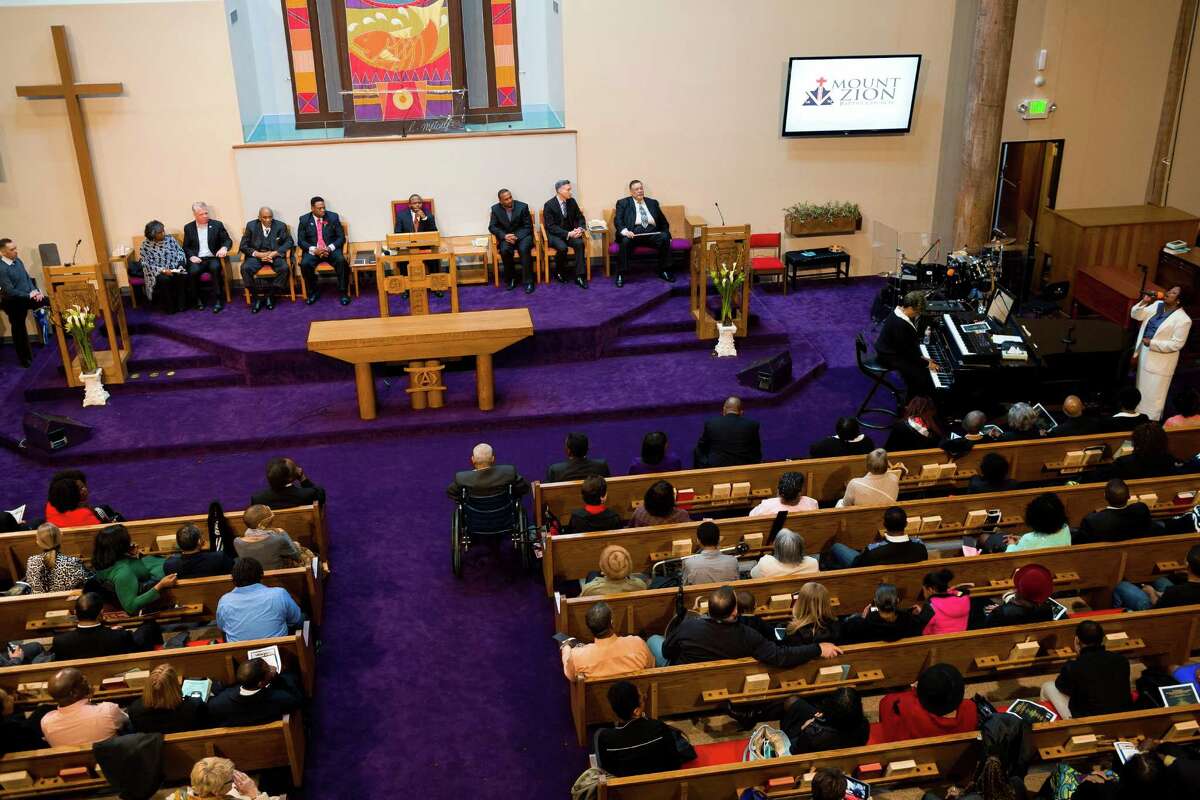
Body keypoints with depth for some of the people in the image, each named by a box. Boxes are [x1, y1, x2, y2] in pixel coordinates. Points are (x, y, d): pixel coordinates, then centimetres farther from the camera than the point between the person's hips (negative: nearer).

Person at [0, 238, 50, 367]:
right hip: (14, 302, -6)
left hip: (27, 297, 6)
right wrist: (29, 295, -21)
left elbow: (28, 278, 9)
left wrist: (35, 291, -6)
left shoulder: (17, 261, -1)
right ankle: (25, 359, 23)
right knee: (19, 329, 8)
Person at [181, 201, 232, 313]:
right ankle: (198, 299, -12)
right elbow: (186, 247, 13)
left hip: (213, 258, -1)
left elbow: (228, 240, 7)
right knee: (193, 271, -32)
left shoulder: (217, 225, 8)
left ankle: (218, 300, -27)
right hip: (197, 259, 1)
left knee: (215, 268, -35)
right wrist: (191, 256, -8)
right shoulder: (188, 228, 11)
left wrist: (224, 248, -16)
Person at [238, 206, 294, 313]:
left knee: (284, 268, -31)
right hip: (256, 255, 0)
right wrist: (257, 254, -16)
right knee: (245, 268, -30)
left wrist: (275, 253, -16)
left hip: (275, 255, 0)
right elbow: (243, 245, 1)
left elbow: (289, 242, 0)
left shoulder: (280, 226, 2)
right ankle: (258, 296, -16)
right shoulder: (251, 225, 2)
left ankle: (270, 295, -16)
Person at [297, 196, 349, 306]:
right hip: (313, 250, 1)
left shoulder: (333, 217, 3)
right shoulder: (304, 220, 4)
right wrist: (314, 250, -17)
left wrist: (330, 248, -16)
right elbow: (301, 241, 1)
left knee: (341, 261, -32)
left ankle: (343, 292, -19)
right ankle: (313, 292, -9)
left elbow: (341, 237, 2)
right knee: (304, 264, -30)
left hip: (331, 249, 0)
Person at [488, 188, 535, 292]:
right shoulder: (495, 209, -1)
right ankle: (510, 278, -10)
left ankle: (528, 281, -26)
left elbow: (528, 226, -5)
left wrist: (517, 237, -21)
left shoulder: (522, 206, -7)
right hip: (506, 236, 2)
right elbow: (492, 227, 1)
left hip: (522, 235, -1)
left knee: (524, 249, -33)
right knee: (505, 250, -31)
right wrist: (504, 236, -17)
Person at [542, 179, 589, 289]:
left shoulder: (572, 201, 3)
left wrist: (580, 229, -12)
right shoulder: (549, 205, -11)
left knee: (580, 243, -27)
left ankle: (579, 276, -24)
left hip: (570, 232, 4)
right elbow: (551, 226, -16)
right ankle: (558, 273, -7)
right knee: (562, 247, -34)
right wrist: (568, 234, -25)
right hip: (554, 234, -4)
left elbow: (580, 218, 11)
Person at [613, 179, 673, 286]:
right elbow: (617, 220, 0)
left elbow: (663, 222, 23)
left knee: (665, 238, -27)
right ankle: (620, 275, -26)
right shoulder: (623, 203, 13)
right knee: (625, 241, -35)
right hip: (633, 233, -3)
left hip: (652, 233, 3)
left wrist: (666, 233, 4)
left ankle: (664, 271, -15)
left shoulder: (653, 203, 22)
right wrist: (625, 231, -21)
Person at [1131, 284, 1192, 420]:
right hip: (1145, 355, 7)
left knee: (1153, 395, 2)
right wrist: (1143, 302, -12)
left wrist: (1152, 343, -23)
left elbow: (1177, 344, -21)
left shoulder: (1183, 319, -20)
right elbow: (1136, 315, 5)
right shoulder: (1157, 305, 0)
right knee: (1142, 389, 22)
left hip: (1160, 361, -7)